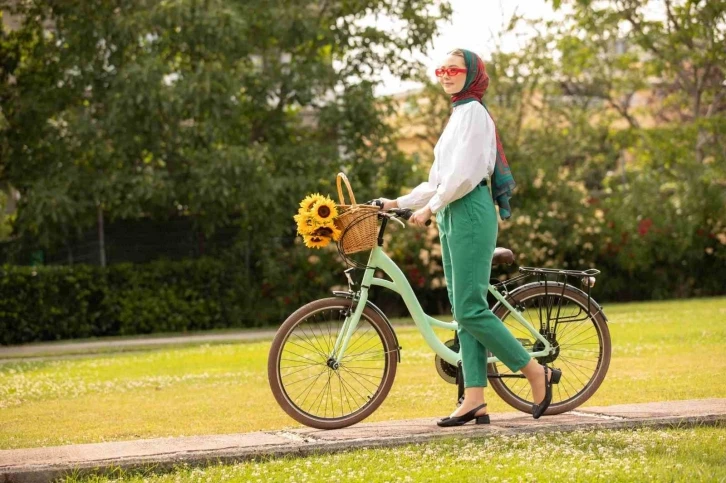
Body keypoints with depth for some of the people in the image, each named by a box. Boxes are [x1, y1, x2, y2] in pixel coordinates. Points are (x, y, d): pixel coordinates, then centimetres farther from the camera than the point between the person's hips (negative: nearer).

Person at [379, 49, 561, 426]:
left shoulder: (472, 111, -6)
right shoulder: (457, 116, 22)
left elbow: (464, 172, -16)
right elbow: (439, 180, 22)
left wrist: (430, 207, -13)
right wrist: (399, 203, 16)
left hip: (470, 211, -10)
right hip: (451, 215, 10)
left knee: (469, 309, -13)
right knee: (464, 311, 3)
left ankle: (537, 373, -5)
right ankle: (474, 400, 1)